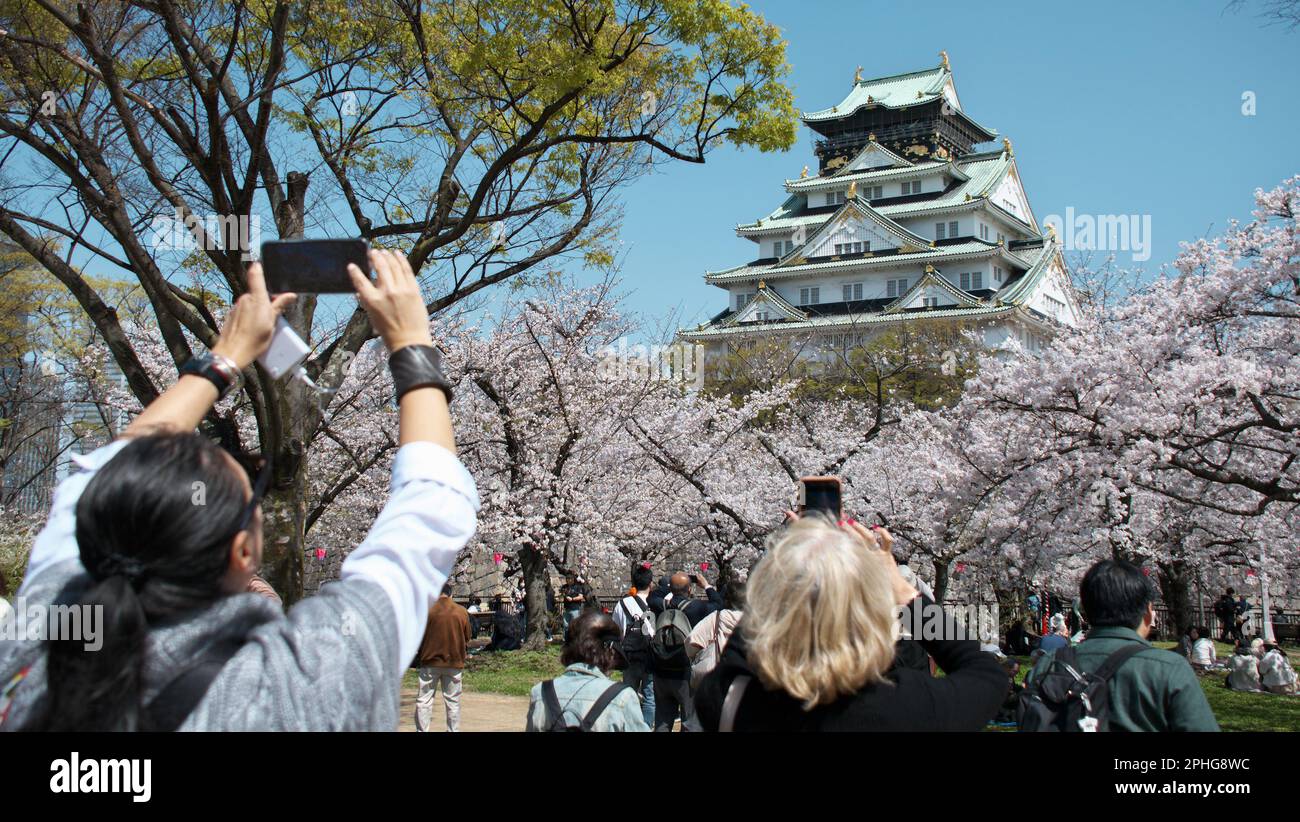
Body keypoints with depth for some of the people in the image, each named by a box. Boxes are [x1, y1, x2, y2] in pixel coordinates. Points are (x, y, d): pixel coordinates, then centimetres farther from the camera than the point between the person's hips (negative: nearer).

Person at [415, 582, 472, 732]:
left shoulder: (426, 610, -8)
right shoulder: (462, 612, -1)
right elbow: (466, 640, 7)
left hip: (430, 663, -2)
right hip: (454, 663, 2)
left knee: (424, 701, 5)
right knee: (453, 702, 9)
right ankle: (454, 730, 9)